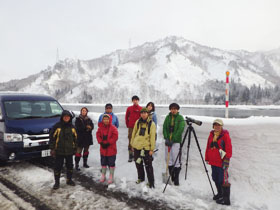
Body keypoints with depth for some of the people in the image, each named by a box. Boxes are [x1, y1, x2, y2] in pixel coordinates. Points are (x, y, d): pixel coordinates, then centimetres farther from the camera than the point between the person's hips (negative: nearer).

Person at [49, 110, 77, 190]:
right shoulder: (57, 126, -7)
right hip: (59, 151, -3)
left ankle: (69, 180, 31)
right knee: (57, 167, 4)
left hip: (69, 151, 4)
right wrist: (52, 149, -8)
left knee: (70, 166, 14)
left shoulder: (72, 127, 5)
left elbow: (75, 138, 12)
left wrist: (75, 148, 11)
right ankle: (57, 182, 19)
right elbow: (52, 137, -5)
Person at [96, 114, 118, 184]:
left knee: (111, 163, 5)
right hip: (103, 149, 4)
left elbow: (115, 137, -15)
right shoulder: (100, 128, 3)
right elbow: (98, 135, 3)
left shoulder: (113, 128, -11)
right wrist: (101, 142, -12)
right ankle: (103, 176, 33)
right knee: (103, 163, 17)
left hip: (111, 149, -4)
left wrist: (108, 143, -18)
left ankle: (111, 177, 20)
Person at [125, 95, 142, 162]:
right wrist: (128, 125, 8)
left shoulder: (141, 109, 2)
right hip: (131, 128, 1)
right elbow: (126, 117, 13)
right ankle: (130, 155, 9)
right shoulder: (129, 108, 6)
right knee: (130, 141, 2)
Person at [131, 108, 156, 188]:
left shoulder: (151, 124, -6)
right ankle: (140, 178, 36)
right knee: (138, 163, 17)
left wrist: (152, 148, -9)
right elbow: (134, 133, 12)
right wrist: (132, 144, 11)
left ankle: (151, 182, 10)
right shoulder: (138, 122, 5)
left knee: (148, 165, -1)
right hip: (137, 147, 4)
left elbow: (152, 137, -7)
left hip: (146, 147, -4)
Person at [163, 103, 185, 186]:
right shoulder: (167, 117, 10)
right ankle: (171, 177, 21)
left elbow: (180, 130, -10)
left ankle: (176, 178, 6)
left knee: (176, 160, -5)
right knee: (168, 159, 8)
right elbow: (164, 128, 6)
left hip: (176, 141, -4)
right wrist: (166, 138, -8)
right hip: (168, 141, 4)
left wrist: (173, 140, -16)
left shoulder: (180, 118, -2)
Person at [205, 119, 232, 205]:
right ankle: (220, 193, 38)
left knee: (223, 180, -4)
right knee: (215, 178, 18)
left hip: (222, 162, -7)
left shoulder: (225, 135, -9)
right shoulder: (211, 134, 10)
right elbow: (208, 147, 16)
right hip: (213, 162, 7)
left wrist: (227, 160, -15)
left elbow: (229, 148, -11)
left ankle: (226, 199, 7)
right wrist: (207, 158, 16)